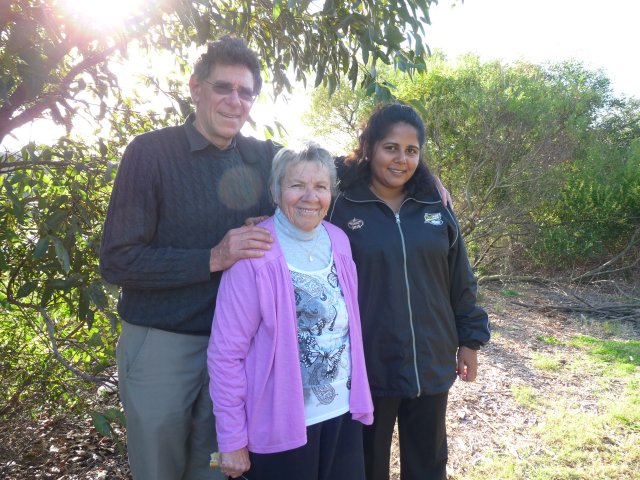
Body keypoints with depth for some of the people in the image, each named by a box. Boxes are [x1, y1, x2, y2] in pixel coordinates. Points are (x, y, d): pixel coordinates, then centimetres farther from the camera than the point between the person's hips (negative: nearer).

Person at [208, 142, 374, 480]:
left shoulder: (338, 242, 0)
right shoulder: (255, 254, -18)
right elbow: (226, 353, -15)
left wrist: (358, 397, 10)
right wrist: (232, 440, -12)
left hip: (342, 413, 5)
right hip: (280, 425, -5)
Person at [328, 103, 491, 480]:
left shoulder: (435, 208, 3)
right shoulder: (342, 209, -8)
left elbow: (461, 281, 9)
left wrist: (470, 340, 9)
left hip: (431, 364, 4)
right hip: (368, 366, -3)